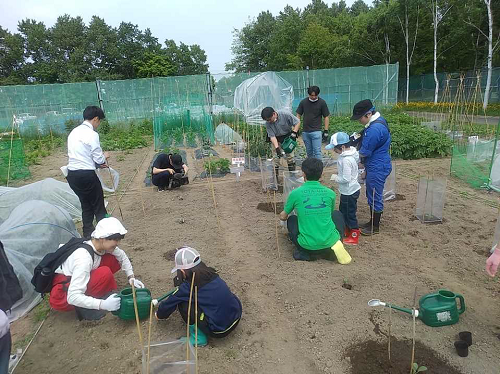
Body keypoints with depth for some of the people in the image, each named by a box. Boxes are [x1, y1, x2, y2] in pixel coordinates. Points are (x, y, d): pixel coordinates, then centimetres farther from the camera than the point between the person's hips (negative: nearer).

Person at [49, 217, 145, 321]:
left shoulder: (100, 245, -11)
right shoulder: (83, 258, -34)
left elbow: (122, 256, 8)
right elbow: (73, 297, -37)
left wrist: (131, 278, -1)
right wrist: (102, 304, -42)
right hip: (60, 297, -8)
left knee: (113, 259, -7)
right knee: (105, 274, -31)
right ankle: (84, 309, -14)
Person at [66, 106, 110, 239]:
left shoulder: (73, 132, 12)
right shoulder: (92, 134, -12)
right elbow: (99, 160, -11)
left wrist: (97, 163, 18)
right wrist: (104, 156, 10)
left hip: (72, 174, 8)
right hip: (87, 174, -8)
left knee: (86, 205, 20)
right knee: (99, 207, 5)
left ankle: (88, 234, 27)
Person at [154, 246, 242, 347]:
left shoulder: (188, 287, -12)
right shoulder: (211, 273, 5)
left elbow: (170, 303, 6)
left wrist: (160, 314, 28)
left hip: (219, 330, -7)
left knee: (183, 303, 1)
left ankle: (198, 338, 10)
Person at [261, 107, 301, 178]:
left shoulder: (285, 114, -25)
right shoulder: (268, 124, -20)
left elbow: (297, 122, -14)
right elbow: (272, 136, -21)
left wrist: (294, 133, -25)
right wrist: (277, 148, -32)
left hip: (288, 137, -1)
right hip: (277, 139, 1)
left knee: (290, 156, 1)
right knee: (276, 158, -7)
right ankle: (275, 177, 2)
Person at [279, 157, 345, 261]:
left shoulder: (295, 193, -4)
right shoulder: (330, 193, 3)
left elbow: (283, 217, 12)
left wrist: (283, 216, 37)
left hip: (307, 245, -2)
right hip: (329, 241, 2)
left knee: (291, 219, 26)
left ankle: (305, 253, 10)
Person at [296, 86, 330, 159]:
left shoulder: (322, 103, -5)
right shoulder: (303, 102, 2)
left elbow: (326, 117, 0)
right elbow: (298, 115, 9)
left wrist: (326, 131, -4)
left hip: (316, 132, -3)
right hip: (305, 132, 3)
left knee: (317, 152, -8)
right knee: (309, 152, 13)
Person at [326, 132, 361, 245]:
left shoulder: (346, 160, -28)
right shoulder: (352, 153, 1)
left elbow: (346, 179, -30)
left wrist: (336, 178, -12)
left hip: (349, 192, -10)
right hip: (348, 190, 10)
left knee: (350, 214, 6)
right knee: (343, 211, 24)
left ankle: (354, 237, 22)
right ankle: (347, 230, 41)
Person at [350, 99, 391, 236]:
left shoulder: (375, 129, -26)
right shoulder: (378, 121, 8)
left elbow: (365, 152, -21)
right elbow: (366, 141, 16)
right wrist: (357, 139, 1)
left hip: (377, 168, -10)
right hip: (374, 166, 10)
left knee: (375, 197, 3)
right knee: (372, 196, 19)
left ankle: (375, 227, 18)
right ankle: (372, 222, 33)